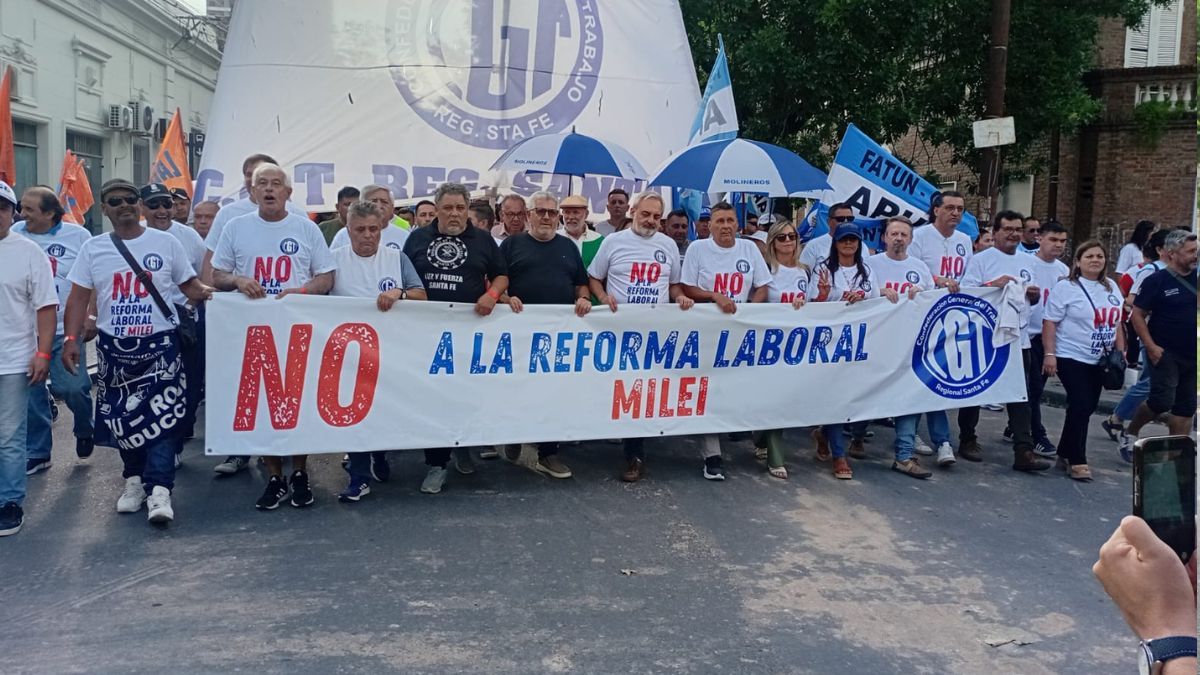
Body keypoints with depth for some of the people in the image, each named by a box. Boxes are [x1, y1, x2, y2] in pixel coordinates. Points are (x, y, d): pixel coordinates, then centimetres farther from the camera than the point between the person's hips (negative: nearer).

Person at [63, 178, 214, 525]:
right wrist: (71, 339, -6)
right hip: (113, 345, 3)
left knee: (161, 416, -9)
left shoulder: (166, 243, 1)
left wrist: (206, 292, -20)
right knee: (122, 417, 10)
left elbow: (189, 284, 3)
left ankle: (159, 488, -10)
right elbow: (78, 298, 4)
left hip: (160, 343, -3)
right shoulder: (92, 248, 5)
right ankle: (134, 478, 25)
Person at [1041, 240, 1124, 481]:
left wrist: (1121, 351, 13)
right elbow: (1050, 323, -12)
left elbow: (1116, 323, 19)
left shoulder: (1111, 288, 11)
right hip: (1072, 358, -7)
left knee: (1087, 407, 9)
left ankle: (1065, 453, 23)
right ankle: (1076, 461, -2)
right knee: (1080, 406, -11)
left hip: (1099, 361, 7)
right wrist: (1049, 354, -18)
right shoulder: (1066, 287, -9)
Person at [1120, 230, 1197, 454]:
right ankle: (1130, 433, 9)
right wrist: (1151, 346, -14)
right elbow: (1137, 314, -8)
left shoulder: (1195, 278, 5)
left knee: (1186, 407, 7)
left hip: (1192, 354, 5)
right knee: (1163, 400, -14)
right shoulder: (1157, 280, -8)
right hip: (1165, 352, -5)